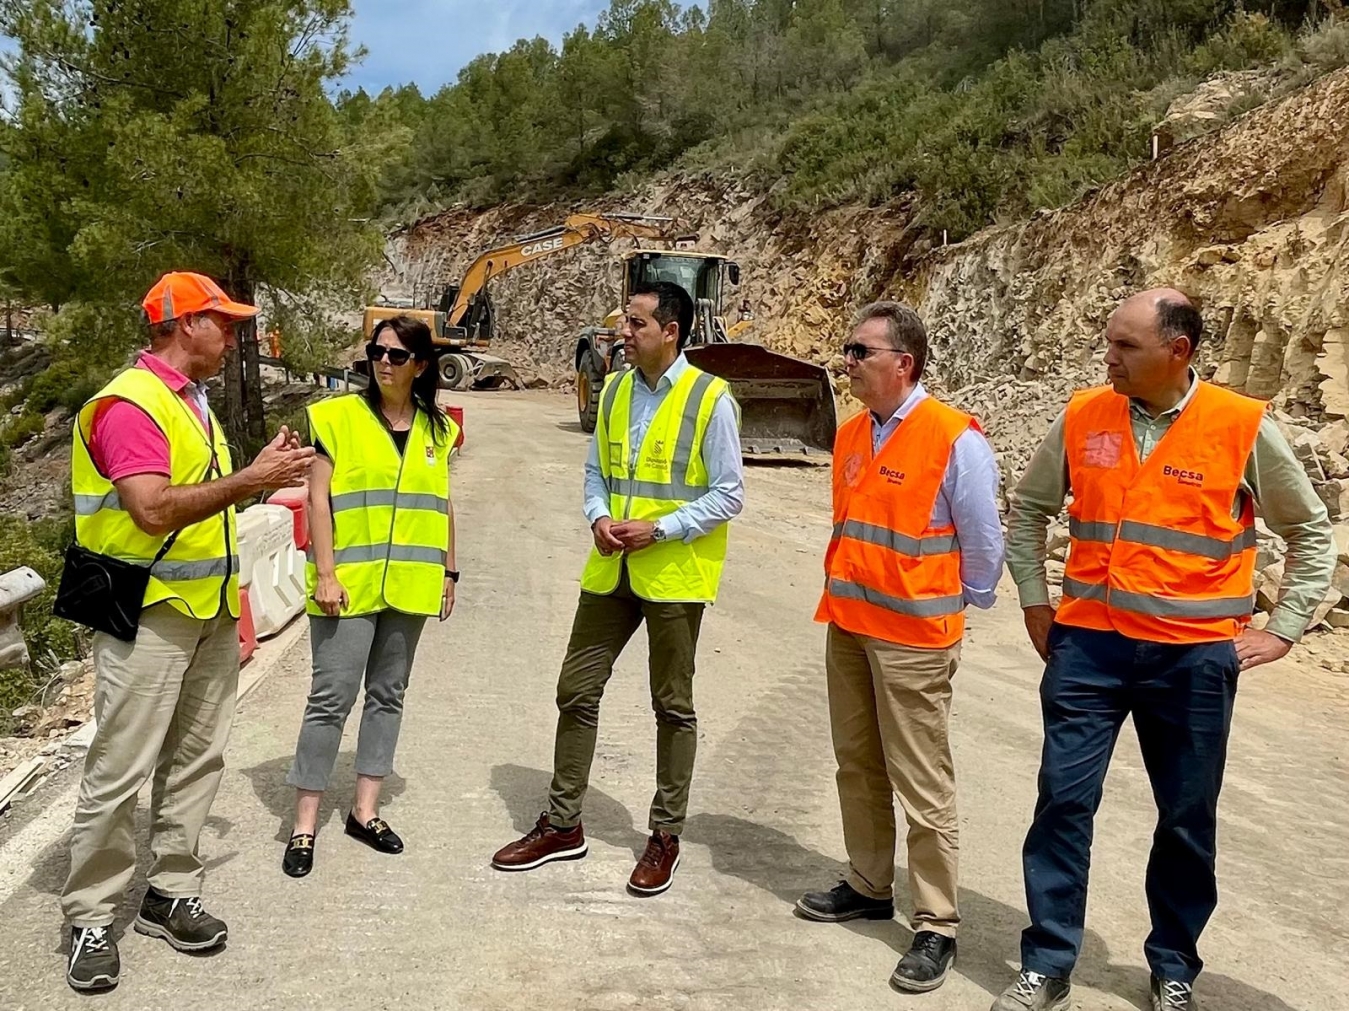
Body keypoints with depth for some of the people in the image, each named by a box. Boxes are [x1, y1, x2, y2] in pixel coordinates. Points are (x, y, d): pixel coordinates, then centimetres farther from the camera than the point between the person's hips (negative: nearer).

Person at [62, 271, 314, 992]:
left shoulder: (191, 401, 16)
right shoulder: (130, 403, -13)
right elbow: (154, 509, -25)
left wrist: (263, 474, 8)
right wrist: (250, 479, -23)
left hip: (210, 612, 9)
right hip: (150, 615, -9)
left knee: (197, 760, 12)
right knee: (119, 771, -2)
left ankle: (170, 893, 24)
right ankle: (89, 919, 10)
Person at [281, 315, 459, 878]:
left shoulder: (437, 429, 8)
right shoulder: (338, 417, -5)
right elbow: (318, 498, -8)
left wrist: (449, 571, 11)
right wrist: (325, 574, -14)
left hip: (409, 586, 5)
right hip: (348, 584, -4)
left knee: (387, 695, 11)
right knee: (332, 697, -4)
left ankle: (364, 810, 23)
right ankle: (305, 824, 6)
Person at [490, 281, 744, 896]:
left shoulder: (711, 401, -11)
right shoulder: (614, 392, 7)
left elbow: (728, 496, -10)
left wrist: (658, 530, -17)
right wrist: (598, 517, -5)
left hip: (674, 575, -5)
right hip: (611, 569, 6)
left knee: (672, 706, 8)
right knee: (576, 691, 9)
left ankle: (666, 835, 23)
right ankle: (562, 825, 24)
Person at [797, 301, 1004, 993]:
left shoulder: (954, 439, -14)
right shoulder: (850, 435, 7)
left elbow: (984, 541, -7)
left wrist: (959, 604, 5)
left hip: (913, 638, -7)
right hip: (847, 626, 7)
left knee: (922, 786, 0)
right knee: (857, 766, 17)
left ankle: (936, 927, 12)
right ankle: (869, 887, 34)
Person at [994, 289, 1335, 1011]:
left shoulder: (1244, 427, -6)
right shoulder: (1082, 417, 0)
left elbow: (1310, 532, 6)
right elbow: (1027, 509, 14)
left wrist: (1281, 630, 2)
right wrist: (1035, 603, 10)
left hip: (1193, 655, -1)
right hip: (1088, 645, 1)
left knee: (1187, 821, 10)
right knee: (1063, 801, 1)